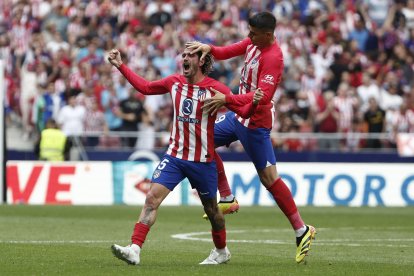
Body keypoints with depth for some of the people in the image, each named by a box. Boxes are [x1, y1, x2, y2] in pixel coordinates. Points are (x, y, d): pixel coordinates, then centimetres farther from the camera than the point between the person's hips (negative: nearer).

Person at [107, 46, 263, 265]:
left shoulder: (215, 88, -10)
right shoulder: (174, 82, 3)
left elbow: (243, 111, -9)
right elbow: (145, 87, 18)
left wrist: (254, 103, -31)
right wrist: (120, 66, 17)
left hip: (202, 161, -3)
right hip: (174, 156, 3)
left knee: (211, 210, 11)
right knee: (152, 198, -14)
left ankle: (221, 251, 35)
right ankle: (134, 250, -20)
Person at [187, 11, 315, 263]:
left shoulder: (273, 57, -25)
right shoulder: (253, 43, 2)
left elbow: (263, 95, -34)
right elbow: (226, 53, 7)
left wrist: (227, 99, -42)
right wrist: (208, 48, -15)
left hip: (255, 123, -10)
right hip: (239, 114, 10)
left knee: (269, 178, -8)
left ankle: (302, 231, -1)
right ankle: (227, 198, 22)